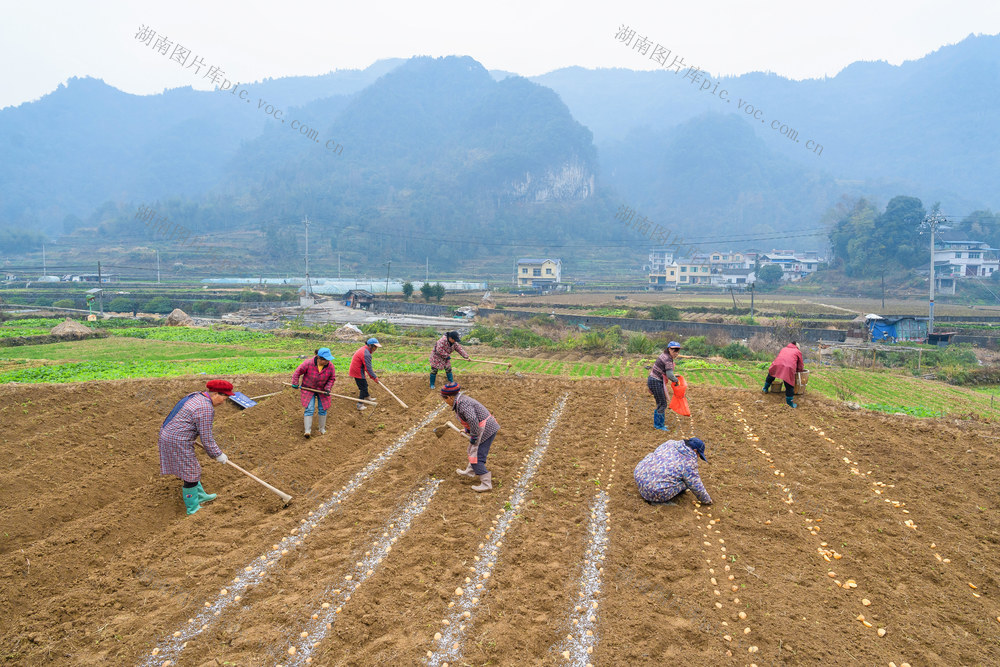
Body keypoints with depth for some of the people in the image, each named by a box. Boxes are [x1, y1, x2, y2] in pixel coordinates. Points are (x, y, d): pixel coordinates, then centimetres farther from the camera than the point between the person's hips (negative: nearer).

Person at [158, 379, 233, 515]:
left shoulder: (196, 396, 8)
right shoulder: (205, 408, -22)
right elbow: (206, 438, -18)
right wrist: (218, 454, -6)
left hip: (168, 435, 10)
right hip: (177, 442, -10)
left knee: (191, 468, 23)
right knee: (191, 473, 3)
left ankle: (199, 495, 39)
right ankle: (193, 508, 16)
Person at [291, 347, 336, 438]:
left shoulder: (330, 366, -18)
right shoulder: (309, 363, -26)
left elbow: (332, 378, -3)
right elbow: (298, 371, -12)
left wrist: (328, 388, -14)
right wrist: (295, 383, -9)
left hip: (322, 389, 2)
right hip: (308, 389, -2)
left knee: (323, 409, 5)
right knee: (309, 409, -10)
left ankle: (322, 429, 23)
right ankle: (308, 431, -9)